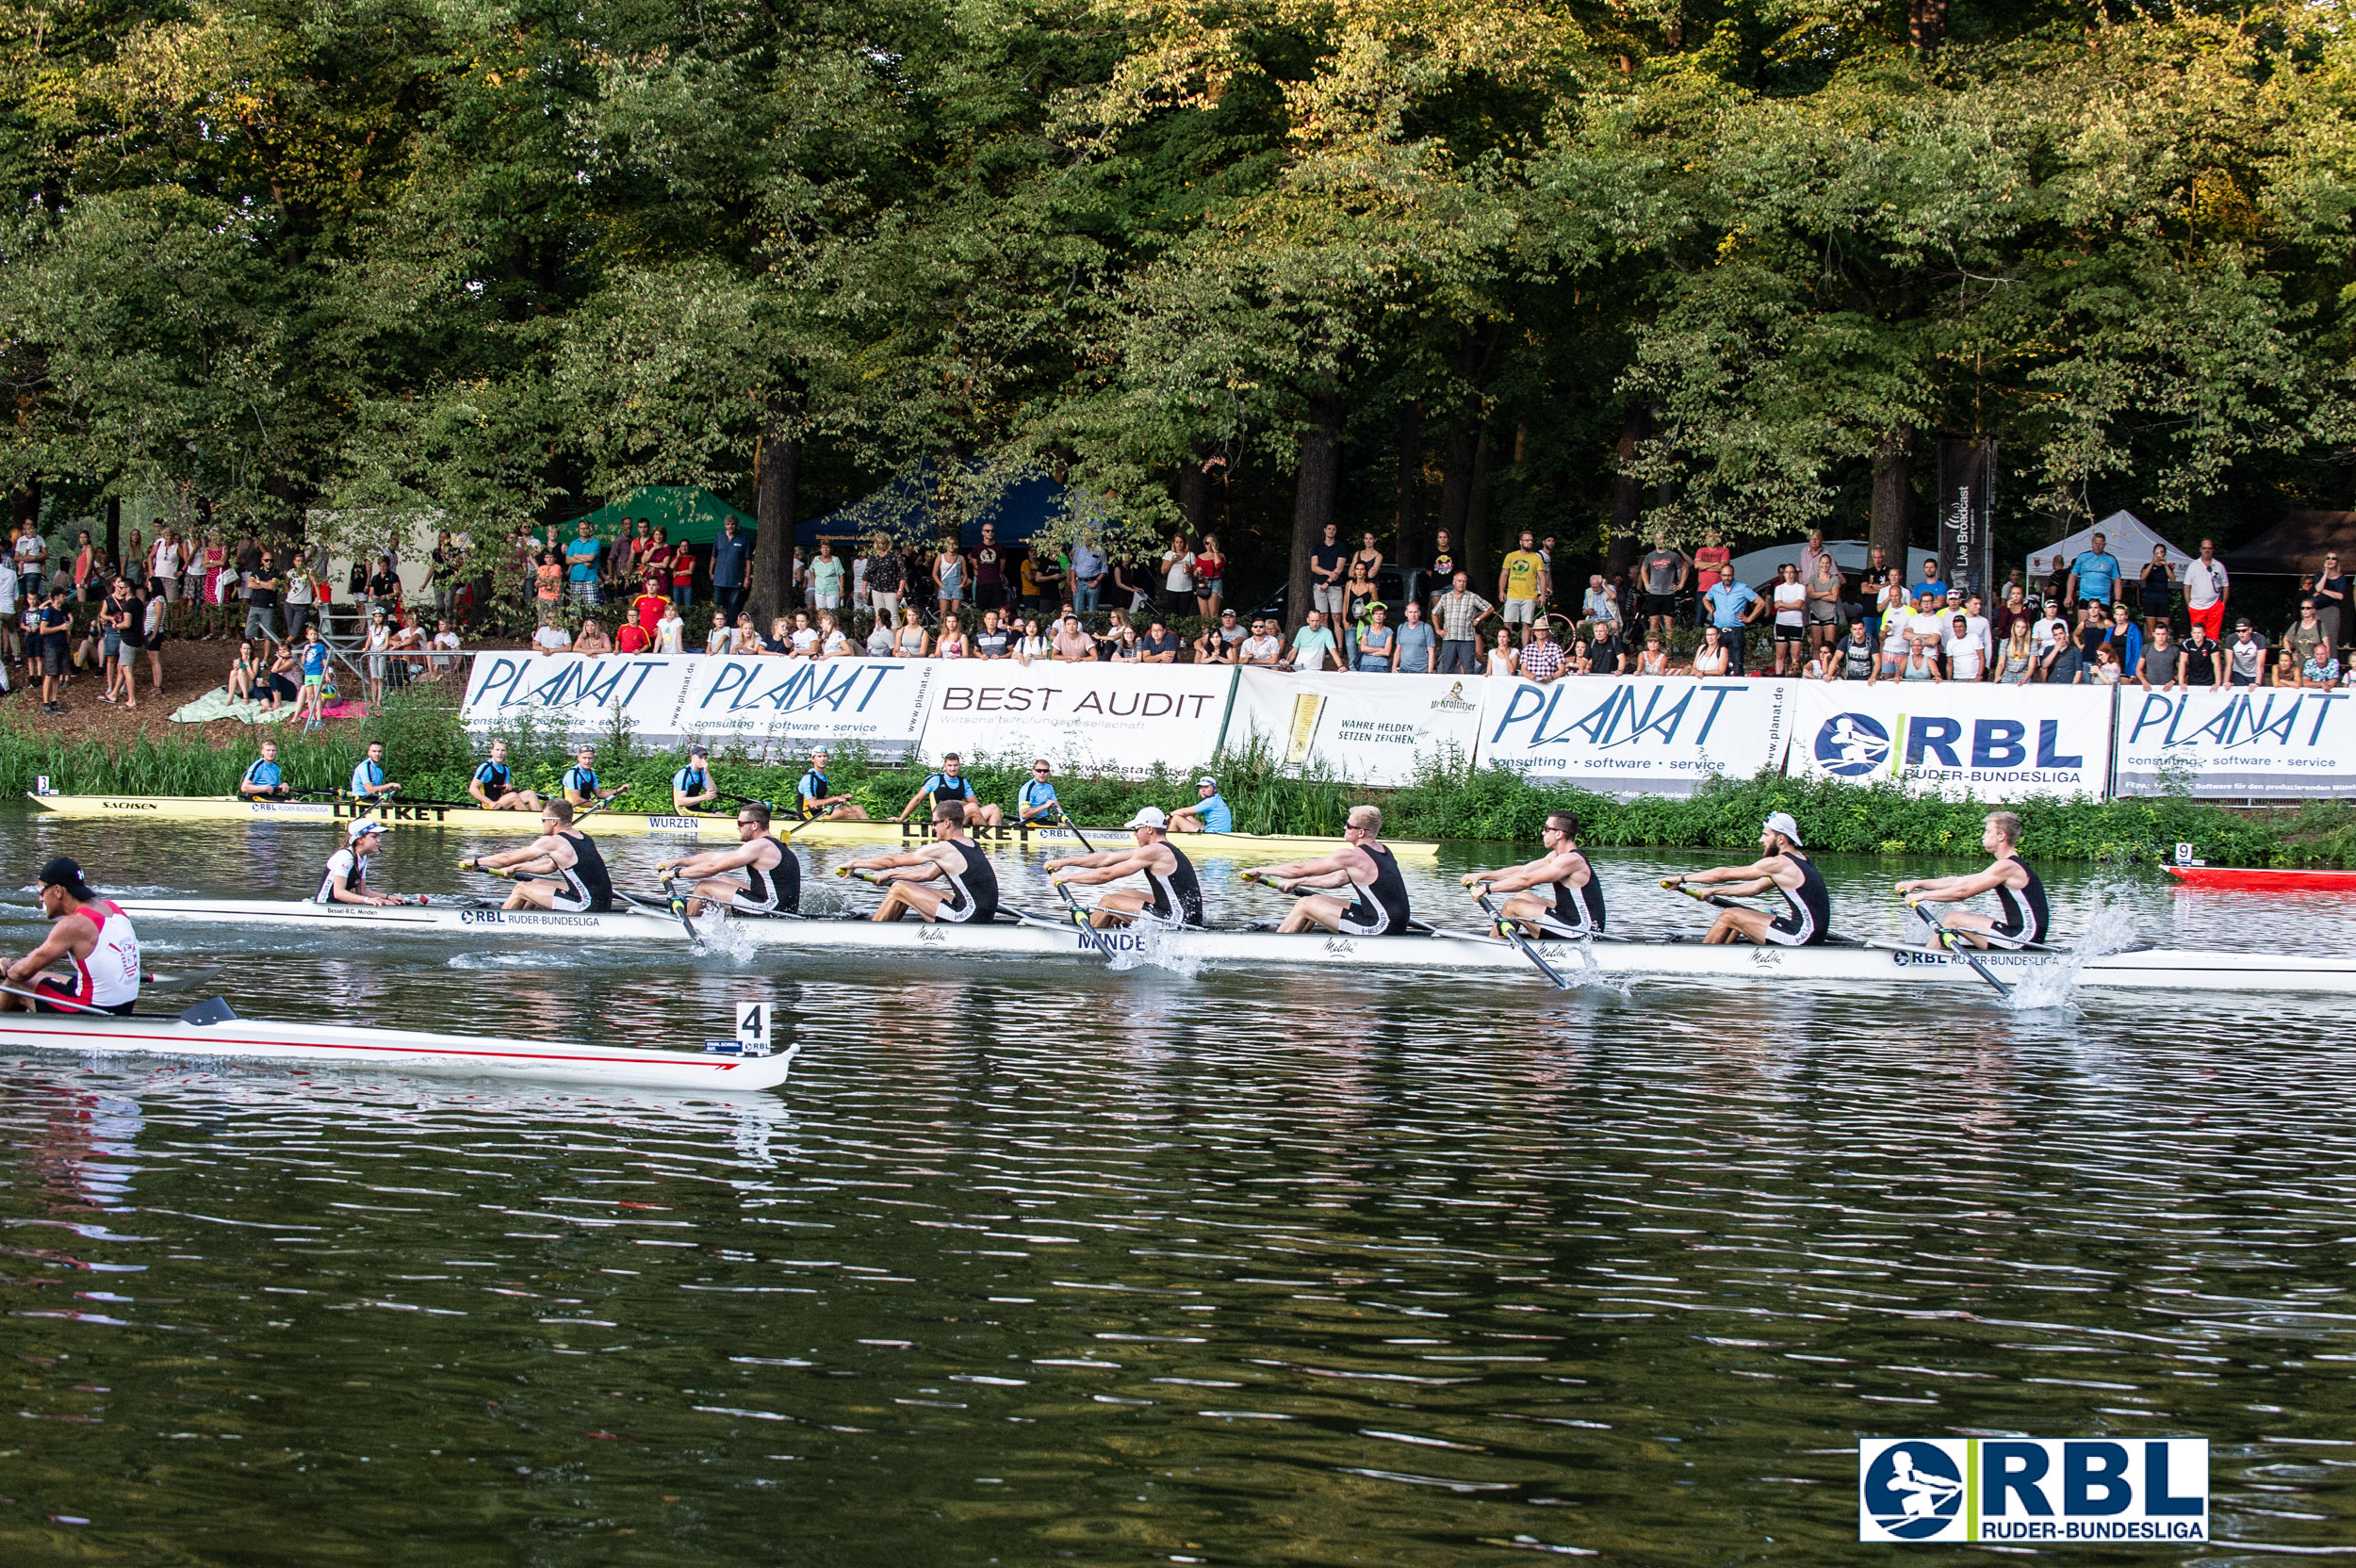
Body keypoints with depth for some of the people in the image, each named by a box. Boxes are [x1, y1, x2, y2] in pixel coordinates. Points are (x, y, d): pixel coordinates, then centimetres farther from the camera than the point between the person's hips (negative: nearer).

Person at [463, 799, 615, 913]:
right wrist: (515, 868, 33)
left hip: (587, 906, -9)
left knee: (521, 889, 4)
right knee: (537, 883, 24)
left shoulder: (551, 842, -10)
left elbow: (507, 858, -3)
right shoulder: (584, 838, 14)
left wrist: (476, 861, 12)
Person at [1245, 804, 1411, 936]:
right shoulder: (1383, 851, 11)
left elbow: (1299, 869, -8)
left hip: (1381, 931, -9)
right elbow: (1339, 879, 22)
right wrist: (1297, 882, 25)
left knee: (1305, 905, -2)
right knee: (1316, 901, 19)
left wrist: (1260, 871, 4)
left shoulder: (1351, 856, -16)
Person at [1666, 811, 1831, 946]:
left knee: (1728, 916, -3)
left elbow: (1724, 874, -7)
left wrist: (1682, 879, 1)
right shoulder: (1801, 860, 15)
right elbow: (1755, 888, 23)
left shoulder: (1778, 863, -13)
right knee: (1740, 915, 20)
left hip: (1802, 939, -10)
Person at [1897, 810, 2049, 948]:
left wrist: (1922, 895, -10)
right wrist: (1917, 884, 14)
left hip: (2023, 936, -10)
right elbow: (1958, 882, 17)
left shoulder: (2007, 867, -15)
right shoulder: (2011, 865, 17)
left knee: (1953, 920, -8)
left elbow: (1962, 891, -17)